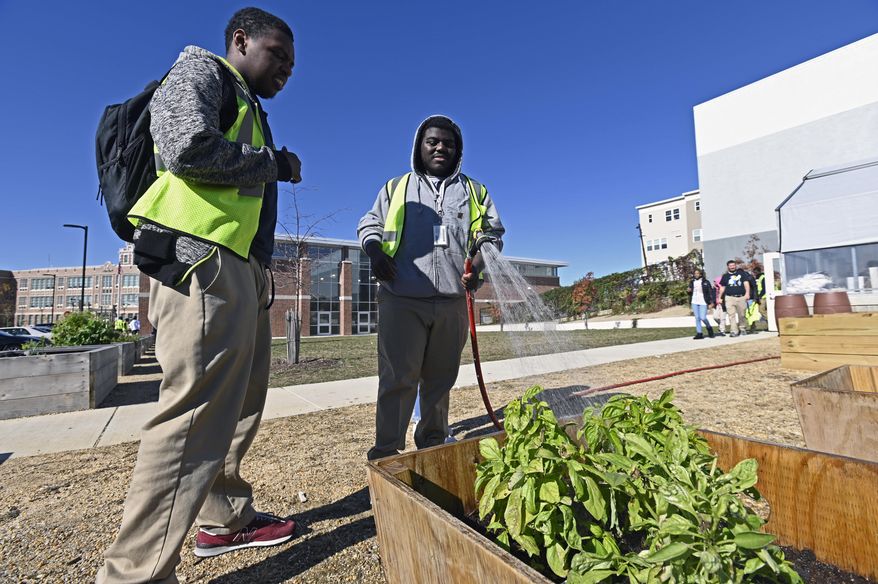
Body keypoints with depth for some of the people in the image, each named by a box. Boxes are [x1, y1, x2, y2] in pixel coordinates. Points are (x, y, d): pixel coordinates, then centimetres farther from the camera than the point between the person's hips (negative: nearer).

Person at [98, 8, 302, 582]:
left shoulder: (248, 109, 31)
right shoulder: (201, 69, 6)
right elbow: (186, 147, -15)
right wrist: (273, 163, -2)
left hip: (241, 268, 10)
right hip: (200, 261, -10)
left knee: (240, 404, 13)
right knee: (199, 412, -13)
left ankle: (225, 519, 27)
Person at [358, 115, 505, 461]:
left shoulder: (474, 192, 19)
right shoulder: (396, 187, 17)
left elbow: (492, 233, 17)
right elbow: (369, 224, 17)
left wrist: (478, 265, -3)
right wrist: (375, 251, -5)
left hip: (452, 303, 2)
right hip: (401, 300, -1)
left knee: (440, 379, 10)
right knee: (397, 378, -4)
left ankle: (432, 446, 26)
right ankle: (386, 452, 6)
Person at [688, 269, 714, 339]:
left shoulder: (705, 282, -1)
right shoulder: (692, 282, 10)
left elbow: (710, 291, -2)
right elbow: (690, 293, 19)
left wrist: (711, 302, -8)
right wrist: (689, 291, -5)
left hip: (703, 302, -4)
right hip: (694, 302, 4)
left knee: (703, 318, -9)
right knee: (697, 318, 3)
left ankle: (709, 328, 20)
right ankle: (699, 333, 7)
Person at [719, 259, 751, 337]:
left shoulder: (741, 273, 12)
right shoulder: (725, 276, 12)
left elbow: (746, 283, 5)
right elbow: (722, 287, 15)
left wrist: (747, 293, -7)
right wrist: (719, 298, 11)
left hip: (741, 297, 0)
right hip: (730, 298, 0)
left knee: (742, 315, 4)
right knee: (731, 315, -8)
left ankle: (742, 329, 21)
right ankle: (734, 331, -8)